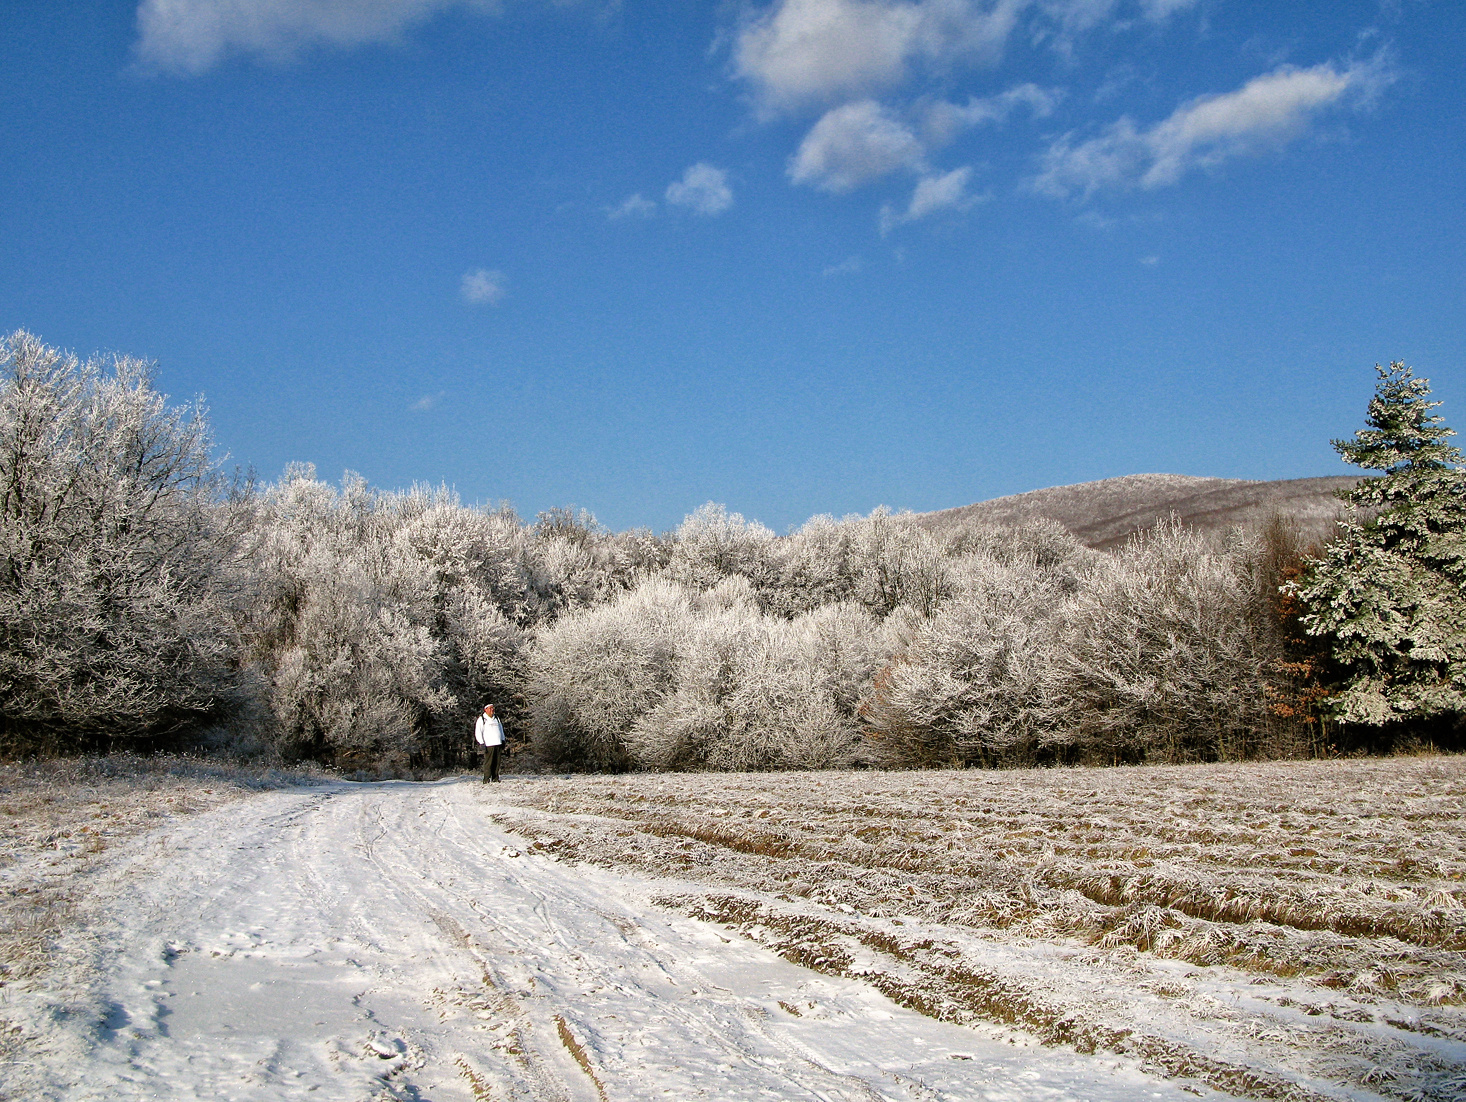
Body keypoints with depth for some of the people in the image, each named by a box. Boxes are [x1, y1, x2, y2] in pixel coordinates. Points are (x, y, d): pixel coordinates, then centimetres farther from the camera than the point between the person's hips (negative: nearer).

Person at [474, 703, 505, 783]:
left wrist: (503, 740, 22)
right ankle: (487, 779, -8)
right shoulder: (482, 719, 2)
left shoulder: (496, 719, 21)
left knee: (497, 762, 3)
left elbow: (501, 729, 30)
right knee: (488, 762, -9)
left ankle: (495, 778, 8)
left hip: (497, 744, 6)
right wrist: (482, 744, -11)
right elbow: (478, 732, -3)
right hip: (488, 744, -6)